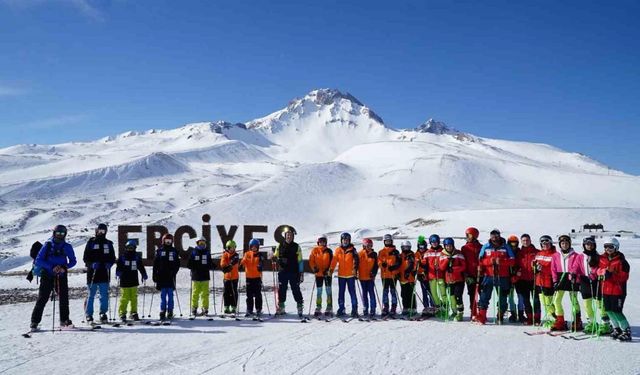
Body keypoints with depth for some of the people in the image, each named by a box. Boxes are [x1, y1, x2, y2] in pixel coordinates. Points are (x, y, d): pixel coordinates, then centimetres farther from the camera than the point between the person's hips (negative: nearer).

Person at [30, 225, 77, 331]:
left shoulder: (67, 247, 6)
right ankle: (34, 322, 0)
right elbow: (38, 260, -5)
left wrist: (64, 267, -10)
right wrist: (52, 268, -17)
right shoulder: (47, 245, -1)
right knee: (42, 299, -6)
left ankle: (64, 320, 16)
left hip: (61, 276, 2)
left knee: (64, 298, 3)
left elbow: (73, 261, 10)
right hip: (47, 275, -2)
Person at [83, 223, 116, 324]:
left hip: (104, 274, 2)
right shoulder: (91, 242, 5)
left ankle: (103, 313, 10)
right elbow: (85, 258, 2)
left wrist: (109, 264, -6)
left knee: (104, 295, 1)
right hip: (92, 273, -2)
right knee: (91, 295, 3)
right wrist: (92, 264, -15)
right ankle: (88, 314, 10)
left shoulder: (108, 244, 13)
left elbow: (113, 258, 15)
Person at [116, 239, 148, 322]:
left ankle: (133, 313, 14)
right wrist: (118, 274, -17)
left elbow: (141, 267, 14)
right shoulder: (122, 257, 1)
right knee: (125, 298, -4)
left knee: (134, 297, 5)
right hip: (124, 281, -3)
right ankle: (122, 313, 7)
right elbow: (118, 267, -1)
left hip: (134, 281, 3)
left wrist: (144, 275, 9)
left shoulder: (137, 257, 9)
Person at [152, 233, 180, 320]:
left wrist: (174, 272, -7)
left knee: (170, 295, 2)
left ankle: (170, 312, 7)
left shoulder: (174, 251, 7)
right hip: (162, 277, 0)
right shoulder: (159, 251, 6)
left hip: (171, 277, 0)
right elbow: (155, 264, 7)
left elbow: (177, 264, 7)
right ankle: (162, 312, 7)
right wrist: (154, 275, 2)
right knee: (163, 295, 2)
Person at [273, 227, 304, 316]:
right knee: (281, 290, 5)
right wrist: (275, 259, -10)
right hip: (282, 272, 2)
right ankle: (280, 308, 15)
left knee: (296, 290, -2)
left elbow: (300, 261, 5)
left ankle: (300, 307, 5)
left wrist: (301, 273, 0)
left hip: (294, 273, -2)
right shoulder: (280, 246, 8)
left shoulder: (296, 247, 4)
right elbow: (275, 257, 15)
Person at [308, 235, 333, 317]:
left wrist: (328, 270, -13)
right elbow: (311, 261, 1)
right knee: (319, 291, 8)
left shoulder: (329, 251, 0)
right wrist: (314, 268, -14)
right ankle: (318, 309, 15)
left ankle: (329, 309, 5)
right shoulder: (314, 250, 2)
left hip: (327, 274, -1)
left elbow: (332, 262, -1)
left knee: (328, 290, 0)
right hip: (318, 274, 1)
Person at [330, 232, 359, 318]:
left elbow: (356, 260, -7)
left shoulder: (352, 249, 0)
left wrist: (355, 268, -23)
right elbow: (334, 260, 1)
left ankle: (354, 310, 4)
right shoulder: (338, 250, 6)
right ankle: (341, 309, 16)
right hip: (341, 275, 3)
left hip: (350, 275, -3)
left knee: (352, 292, 0)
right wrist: (331, 269, -11)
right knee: (341, 293, 8)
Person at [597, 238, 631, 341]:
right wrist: (604, 271, -12)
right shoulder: (602, 258, 8)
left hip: (618, 290, -6)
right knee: (609, 310, 12)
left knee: (616, 311, -9)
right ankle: (617, 328, 28)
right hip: (606, 289, 7)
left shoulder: (621, 261, -11)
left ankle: (627, 331, 3)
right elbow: (599, 270, 10)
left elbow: (624, 276, -14)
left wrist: (611, 274, -24)